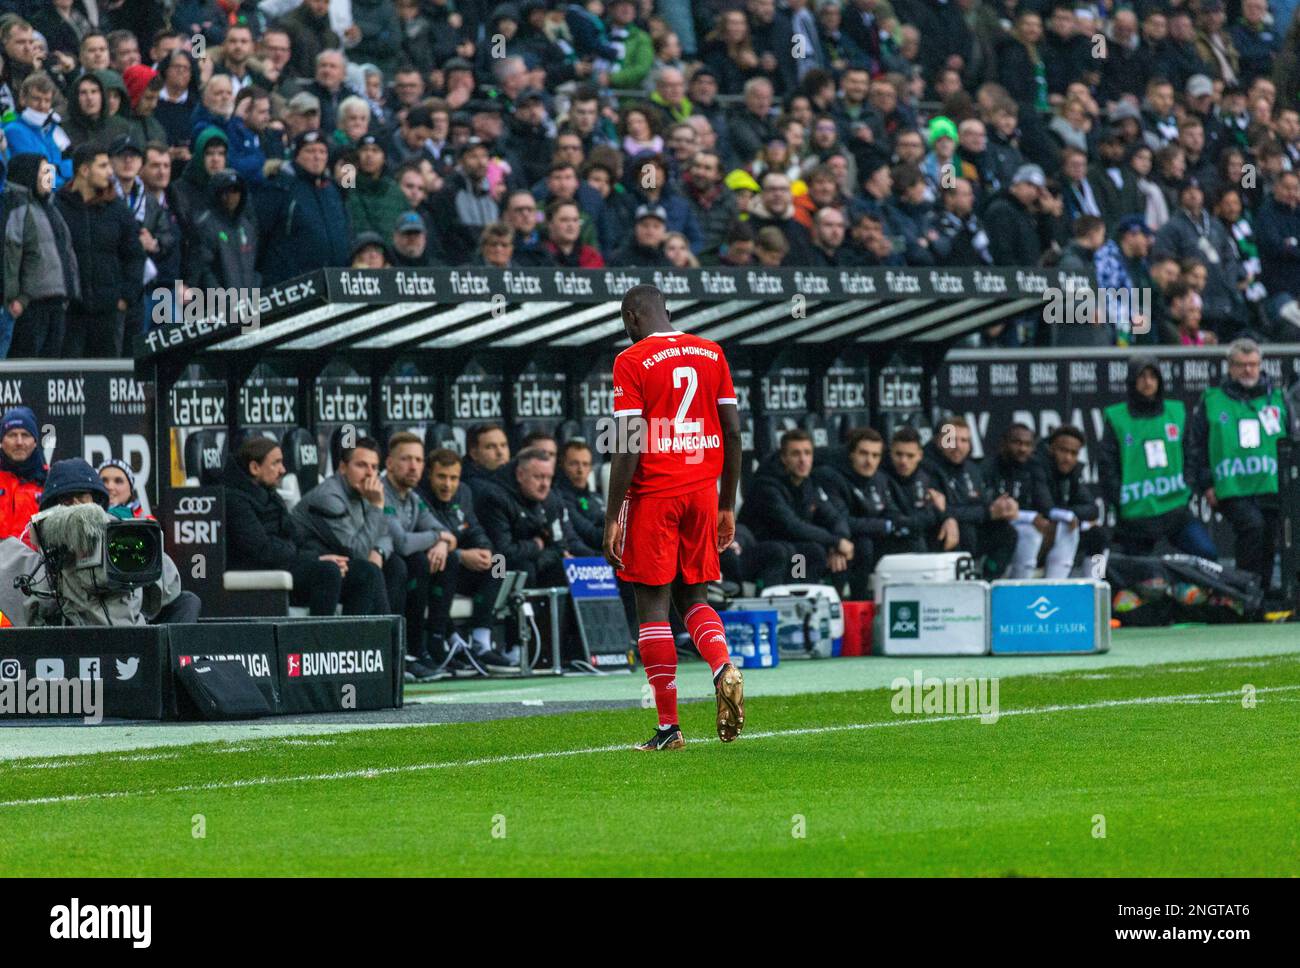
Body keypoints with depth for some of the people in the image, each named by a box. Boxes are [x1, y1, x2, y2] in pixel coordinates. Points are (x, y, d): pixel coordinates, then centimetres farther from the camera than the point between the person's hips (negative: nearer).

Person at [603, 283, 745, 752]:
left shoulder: (632, 361, -7)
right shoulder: (711, 353, 9)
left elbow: (629, 446, -13)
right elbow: (733, 432, 9)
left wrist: (613, 517, -9)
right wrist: (727, 505, 17)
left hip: (653, 494, -5)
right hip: (702, 490, 5)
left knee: (653, 605, 1)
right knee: (692, 595, 18)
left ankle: (669, 726, -1)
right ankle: (724, 670, -11)